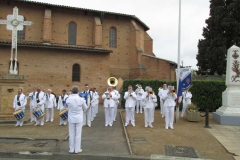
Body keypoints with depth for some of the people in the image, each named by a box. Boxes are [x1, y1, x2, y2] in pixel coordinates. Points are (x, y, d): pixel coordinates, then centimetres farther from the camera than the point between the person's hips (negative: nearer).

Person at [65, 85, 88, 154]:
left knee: (71, 134, 10)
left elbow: (65, 106, 9)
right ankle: (77, 149, 15)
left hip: (71, 119, 1)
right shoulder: (81, 99, -14)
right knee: (78, 134, 8)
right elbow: (85, 108, 1)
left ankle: (71, 149, 17)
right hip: (79, 119, -1)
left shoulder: (68, 99, -11)